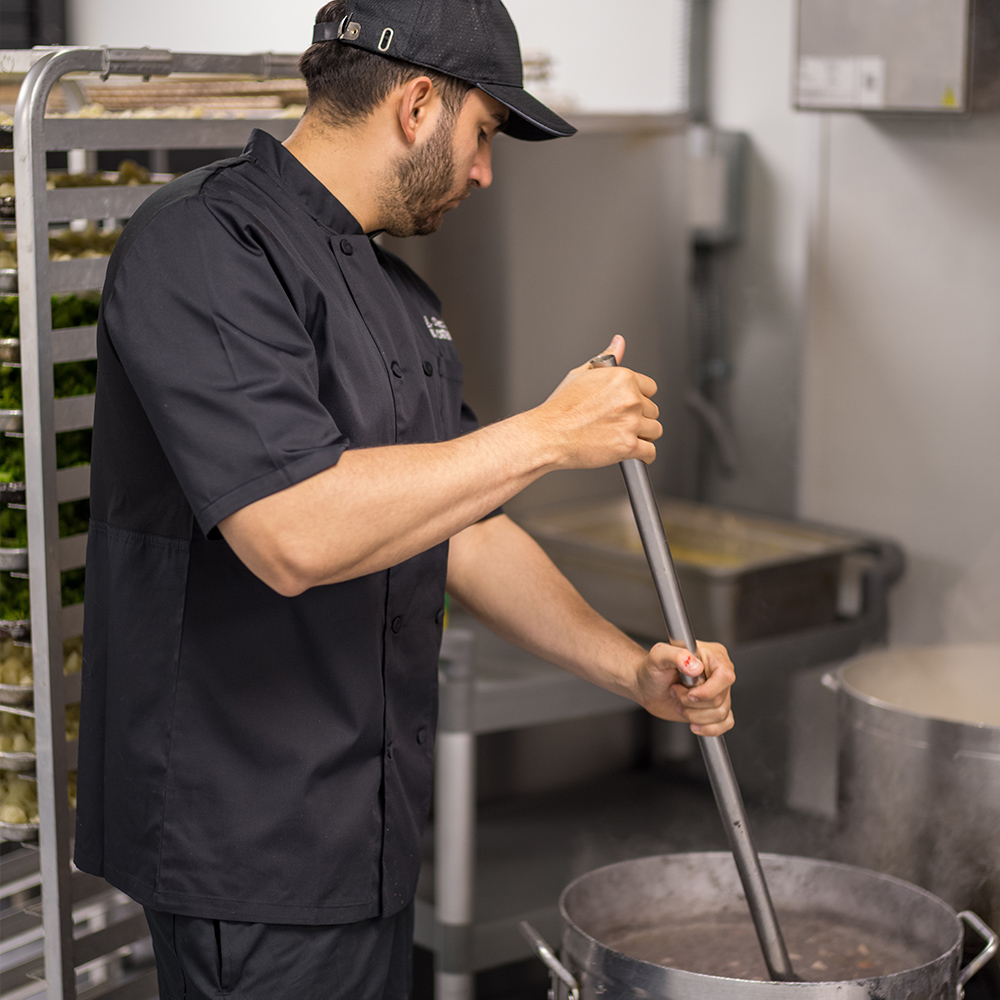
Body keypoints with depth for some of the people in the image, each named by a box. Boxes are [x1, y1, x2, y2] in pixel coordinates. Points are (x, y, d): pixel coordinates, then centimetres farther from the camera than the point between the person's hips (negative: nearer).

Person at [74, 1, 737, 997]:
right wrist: (549, 434, -21)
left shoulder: (398, 296, 14)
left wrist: (635, 673, 6)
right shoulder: (204, 245, -17)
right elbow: (296, 533, -29)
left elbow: (466, 531, 18)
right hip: (248, 836, -9)